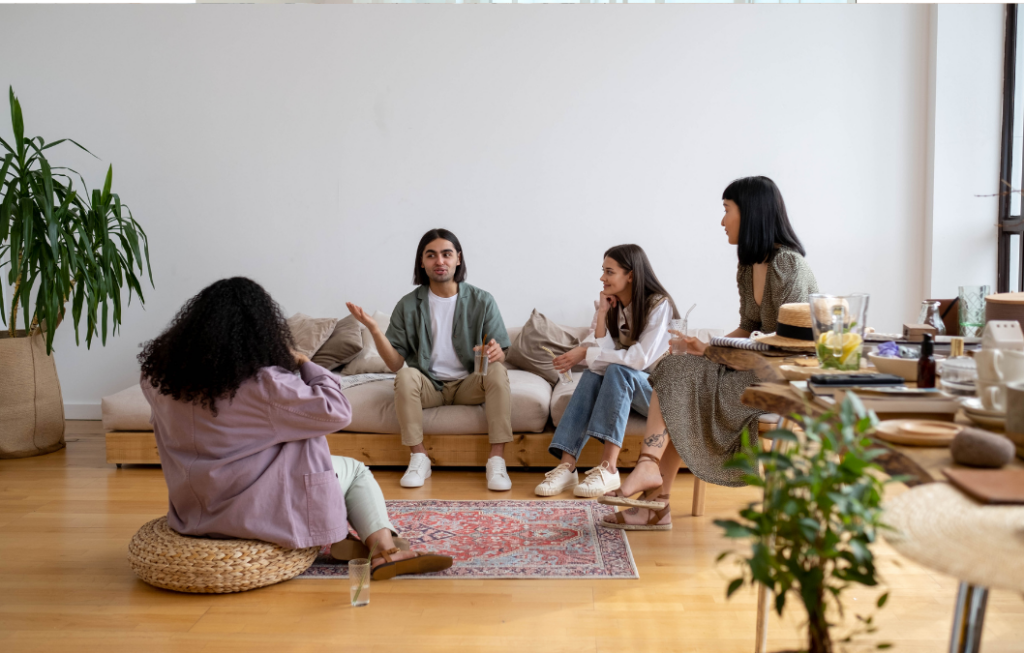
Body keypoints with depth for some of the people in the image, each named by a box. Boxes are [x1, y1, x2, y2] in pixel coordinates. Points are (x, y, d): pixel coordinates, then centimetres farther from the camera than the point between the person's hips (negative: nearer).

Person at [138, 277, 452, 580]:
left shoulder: (159, 375, -6)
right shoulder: (262, 383, -25)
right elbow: (337, 411, -20)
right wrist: (303, 363, -5)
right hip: (255, 509, -7)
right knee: (356, 470, 16)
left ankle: (335, 541, 18)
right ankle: (385, 548, 5)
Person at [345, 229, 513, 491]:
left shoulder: (481, 301, -3)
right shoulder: (409, 305, -3)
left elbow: (501, 354, -3)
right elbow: (396, 363, -6)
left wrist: (495, 352, -28)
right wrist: (374, 330, -22)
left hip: (468, 384, 0)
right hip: (428, 385, 0)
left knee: (497, 371, -30)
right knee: (406, 375, -32)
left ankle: (496, 460, -29)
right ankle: (418, 458, -21)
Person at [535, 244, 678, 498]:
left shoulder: (659, 305, -14)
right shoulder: (611, 305, 4)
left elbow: (640, 359, -26)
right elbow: (604, 356, -8)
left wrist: (586, 353, -25)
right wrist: (602, 315, -16)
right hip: (623, 386, 5)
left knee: (617, 371, -33)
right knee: (592, 375, -26)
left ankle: (608, 469, -38)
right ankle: (567, 466, -36)